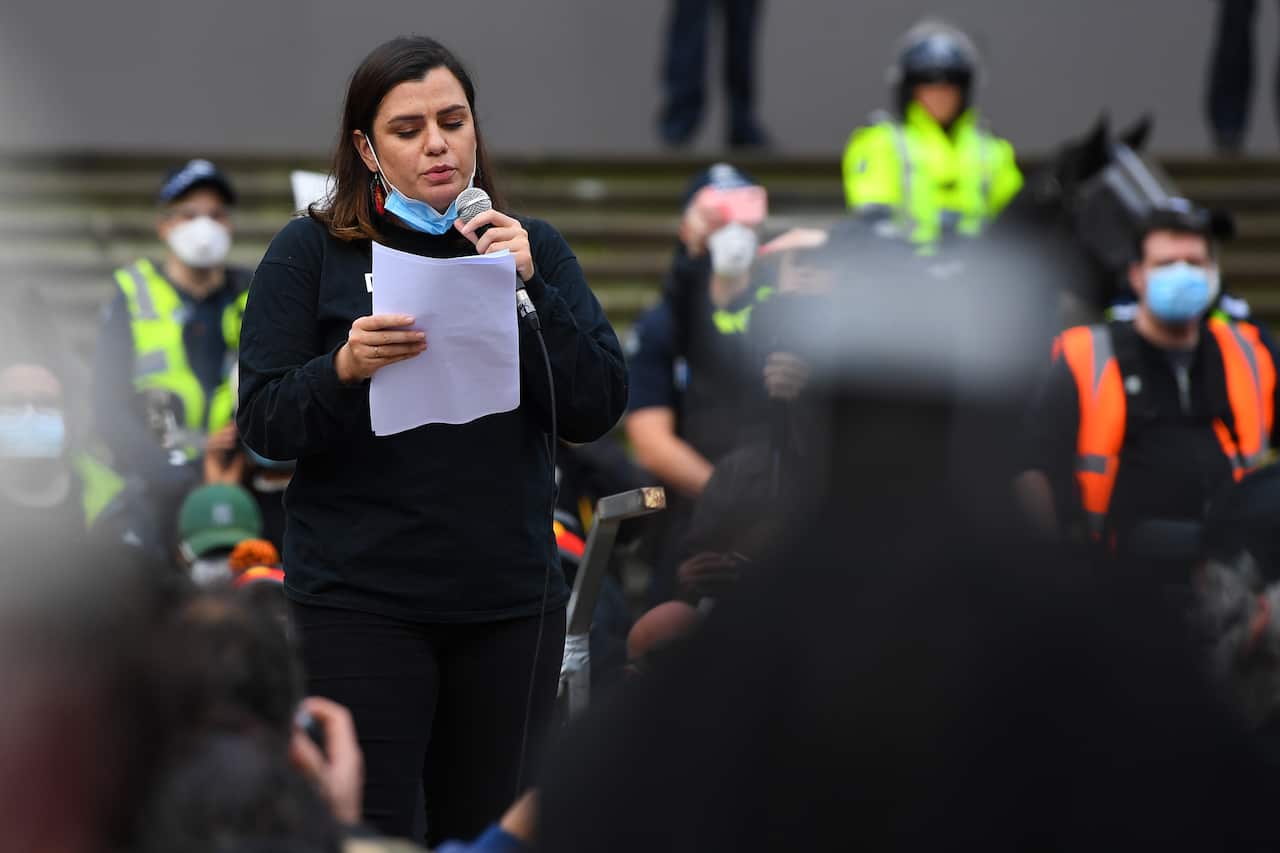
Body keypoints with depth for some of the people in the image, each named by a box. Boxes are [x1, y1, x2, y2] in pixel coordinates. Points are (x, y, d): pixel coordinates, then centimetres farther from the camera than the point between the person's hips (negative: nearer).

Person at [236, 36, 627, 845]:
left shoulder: (533, 249, 10)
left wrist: (528, 288, -11)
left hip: (510, 597, 3)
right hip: (361, 600, -3)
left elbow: (598, 411, 1)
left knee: (489, 831, 6)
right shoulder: (310, 252, 2)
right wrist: (344, 369, -23)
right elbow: (264, 426, -3)